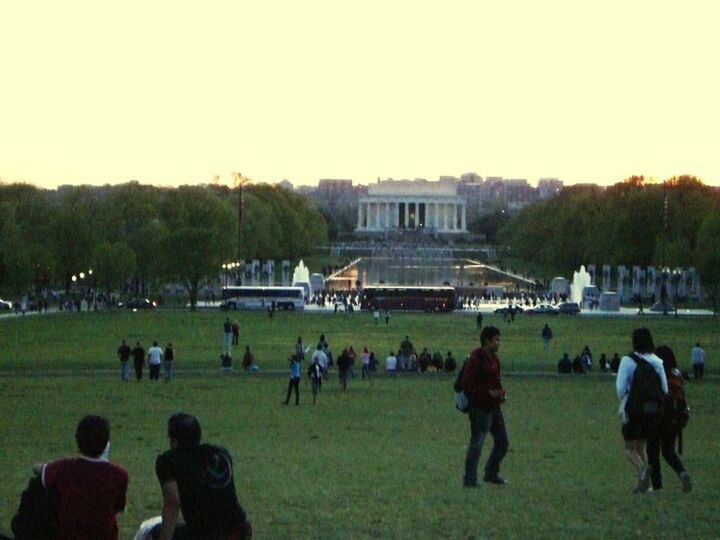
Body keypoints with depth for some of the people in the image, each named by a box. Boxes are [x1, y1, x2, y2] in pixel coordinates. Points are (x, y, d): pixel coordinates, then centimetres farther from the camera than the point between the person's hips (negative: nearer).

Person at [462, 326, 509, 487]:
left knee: (502, 443, 14)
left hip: (494, 407, 9)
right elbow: (467, 386, -20)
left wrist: (501, 393, 5)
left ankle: (491, 473, 28)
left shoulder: (494, 358, 12)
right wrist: (489, 393, -22)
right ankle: (469, 479, 0)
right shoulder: (475, 359, -16)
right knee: (476, 443, -7)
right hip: (480, 408, -9)